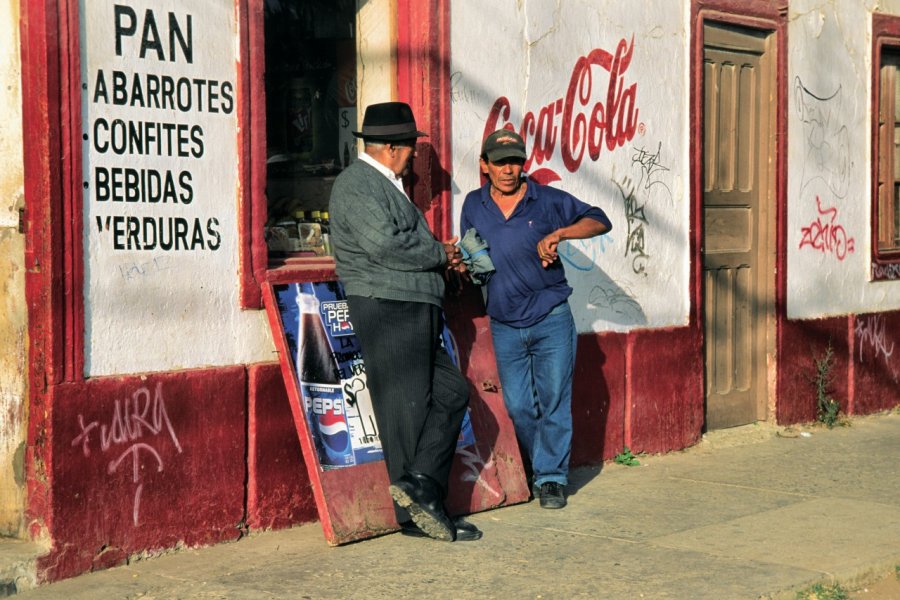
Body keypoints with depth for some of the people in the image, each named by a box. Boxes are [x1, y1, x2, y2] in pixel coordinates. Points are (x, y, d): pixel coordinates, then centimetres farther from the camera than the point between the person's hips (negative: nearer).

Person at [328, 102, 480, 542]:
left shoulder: (386, 185, 22)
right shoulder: (357, 185, -11)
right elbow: (384, 245, -24)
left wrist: (440, 259, 10)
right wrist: (439, 254, -11)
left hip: (414, 314, 10)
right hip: (387, 311, -10)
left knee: (452, 393, 5)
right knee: (408, 411, -5)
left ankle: (418, 487, 0)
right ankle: (416, 513, 2)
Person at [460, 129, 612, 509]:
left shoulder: (548, 201, -2)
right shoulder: (473, 205, 7)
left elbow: (599, 221, -3)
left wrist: (559, 233, -17)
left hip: (551, 321, -3)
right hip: (505, 327, 3)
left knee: (554, 402, -3)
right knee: (518, 407, 4)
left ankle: (551, 478, 6)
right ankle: (538, 471, 22)